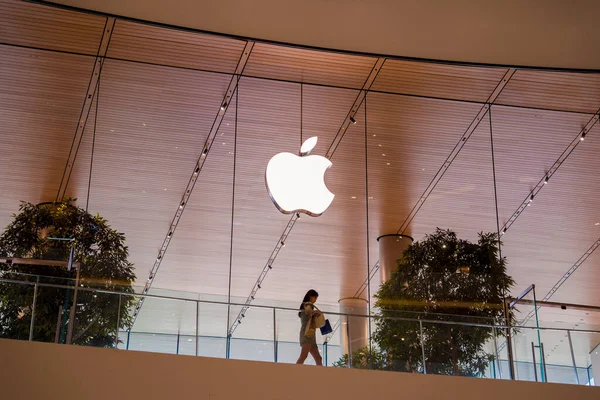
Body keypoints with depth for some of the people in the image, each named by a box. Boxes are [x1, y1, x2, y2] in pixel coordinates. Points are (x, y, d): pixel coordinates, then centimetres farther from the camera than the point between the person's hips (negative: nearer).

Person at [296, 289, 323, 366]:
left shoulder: (304, 306, 31)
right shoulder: (308, 304, 5)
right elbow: (308, 311, -19)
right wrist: (318, 312, -2)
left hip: (309, 334, 11)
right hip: (307, 333, -11)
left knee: (318, 359, 8)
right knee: (304, 355, -30)